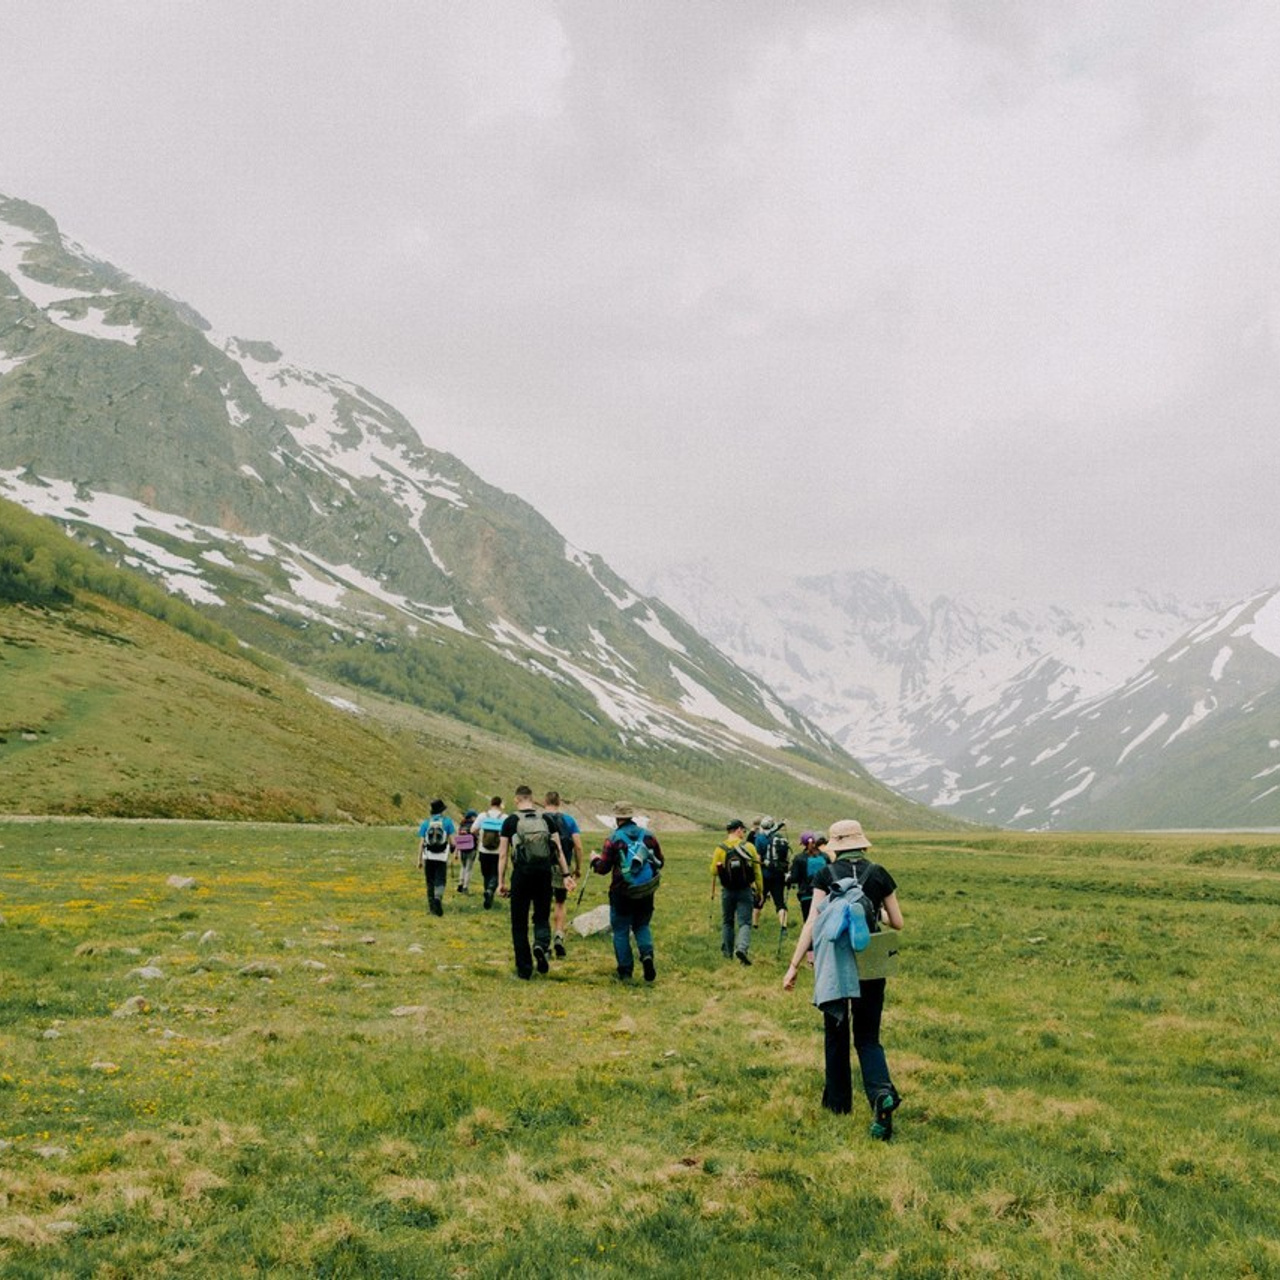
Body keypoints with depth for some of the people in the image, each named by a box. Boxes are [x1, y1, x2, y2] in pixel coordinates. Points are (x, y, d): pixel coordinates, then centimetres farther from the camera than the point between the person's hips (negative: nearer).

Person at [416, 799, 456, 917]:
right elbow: (452, 840, -3)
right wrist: (453, 848, 19)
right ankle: (438, 898, -29)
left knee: (430, 883, 13)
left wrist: (419, 859, 4)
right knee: (440, 882, -1)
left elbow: (421, 843, 1)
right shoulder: (447, 821, 0)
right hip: (442, 857, -2)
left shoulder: (426, 823, 4)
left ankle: (432, 907, 16)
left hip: (428, 857, 2)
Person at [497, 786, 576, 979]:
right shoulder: (546, 819, 7)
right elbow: (558, 850, 3)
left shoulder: (511, 821, 1)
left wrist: (501, 881, 2)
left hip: (522, 874, -2)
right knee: (542, 916, 15)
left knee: (519, 923, 8)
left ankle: (524, 968, 8)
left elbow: (503, 854, -1)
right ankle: (541, 944, -16)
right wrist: (566, 875, 5)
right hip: (544, 874, 2)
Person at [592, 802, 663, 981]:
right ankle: (647, 954, -8)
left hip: (622, 893, -3)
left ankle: (625, 971, 7)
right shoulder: (649, 836, 2)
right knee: (642, 926, 18)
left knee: (621, 931, 8)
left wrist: (595, 860, 15)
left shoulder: (613, 840, -9)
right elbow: (660, 862, 9)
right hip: (646, 893, 3)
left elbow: (603, 868, -7)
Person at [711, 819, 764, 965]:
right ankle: (742, 948, -22)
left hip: (728, 891, 1)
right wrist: (760, 891, 6)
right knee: (744, 922, 1)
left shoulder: (720, 848, -4)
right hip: (745, 890, -1)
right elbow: (757, 871, -2)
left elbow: (713, 872, -2)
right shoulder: (749, 847, -4)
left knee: (727, 922, 18)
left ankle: (727, 952, 24)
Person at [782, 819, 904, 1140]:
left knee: (836, 1034, 17)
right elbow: (898, 923, 5)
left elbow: (812, 923, -9)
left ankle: (839, 1101, 27)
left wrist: (794, 966, -7)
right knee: (868, 1037, 8)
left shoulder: (825, 875, -3)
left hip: (833, 964, -1)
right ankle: (882, 1093, -18)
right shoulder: (879, 875, 1)